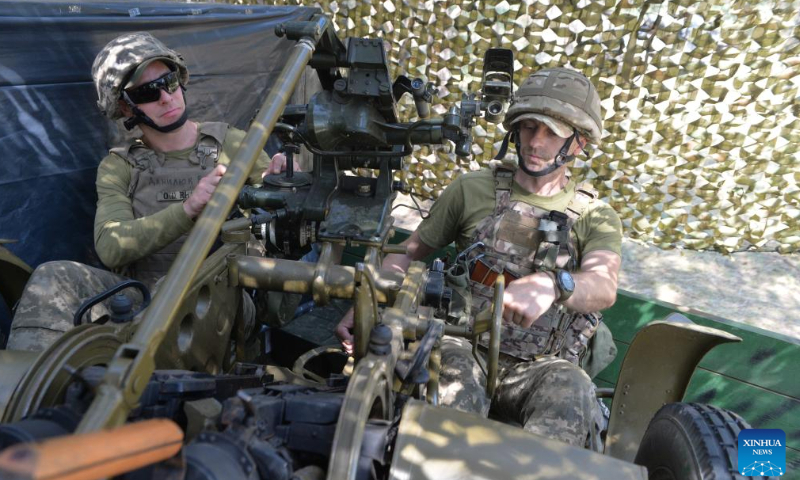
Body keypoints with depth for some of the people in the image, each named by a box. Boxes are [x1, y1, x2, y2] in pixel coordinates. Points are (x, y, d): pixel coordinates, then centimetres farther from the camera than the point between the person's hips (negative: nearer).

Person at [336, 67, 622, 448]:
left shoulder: (595, 217, 7)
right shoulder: (473, 189, 7)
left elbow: (604, 288, -14)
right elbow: (408, 253, 12)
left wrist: (551, 285, -38)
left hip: (538, 369, 1)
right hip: (464, 346, 0)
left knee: (572, 390, -32)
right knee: (455, 372, -34)